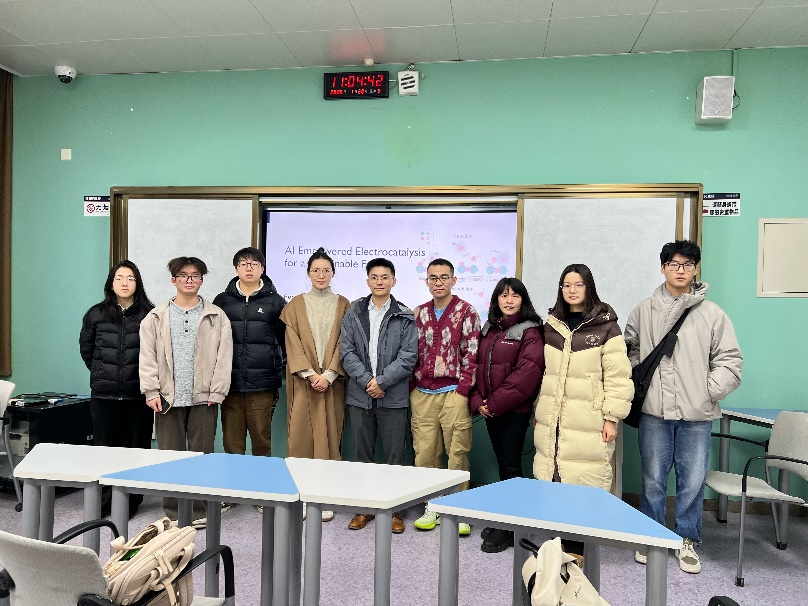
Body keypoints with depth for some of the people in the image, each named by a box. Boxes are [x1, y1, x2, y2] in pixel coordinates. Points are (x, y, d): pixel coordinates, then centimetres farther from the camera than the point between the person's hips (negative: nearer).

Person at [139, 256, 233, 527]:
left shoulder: (216, 316, 4)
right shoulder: (157, 317, 7)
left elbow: (224, 356, -1)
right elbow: (147, 356, 3)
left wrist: (217, 391, -7)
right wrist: (151, 391, -4)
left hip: (203, 397, -1)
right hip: (168, 397, 1)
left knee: (202, 454, 5)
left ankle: (199, 510, 17)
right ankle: (173, 510, 20)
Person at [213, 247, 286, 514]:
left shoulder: (275, 301, 7)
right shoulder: (222, 301, 10)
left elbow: (285, 340, 9)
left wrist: (279, 376, 6)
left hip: (262, 384, -1)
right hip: (230, 383, 1)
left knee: (262, 438, 5)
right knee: (232, 439, 5)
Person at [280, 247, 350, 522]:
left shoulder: (342, 304, 7)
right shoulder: (296, 305, 7)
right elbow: (292, 342, 0)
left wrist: (328, 375, -12)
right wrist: (310, 374, -11)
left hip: (332, 381, 0)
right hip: (303, 381, 0)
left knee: (329, 435, 1)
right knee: (300, 435, 0)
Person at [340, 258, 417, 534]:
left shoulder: (405, 317, 2)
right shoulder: (353, 314, 7)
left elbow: (408, 356, -5)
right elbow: (346, 351, 0)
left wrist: (382, 381, -12)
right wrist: (366, 380, -11)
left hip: (393, 397, -2)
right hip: (360, 395, 2)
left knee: (394, 456, 5)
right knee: (362, 454, 12)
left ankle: (395, 509, 19)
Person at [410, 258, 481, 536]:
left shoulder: (466, 311, -1)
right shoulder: (419, 313, 12)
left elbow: (471, 354, -5)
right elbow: (413, 352, 15)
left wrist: (462, 391, -10)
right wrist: (412, 388, 9)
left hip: (453, 393, -4)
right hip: (422, 394, 4)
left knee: (457, 453, 1)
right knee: (424, 452, 7)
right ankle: (432, 507, 21)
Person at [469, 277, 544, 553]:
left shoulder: (530, 332, -8)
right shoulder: (488, 330, 12)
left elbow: (528, 372, -17)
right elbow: (477, 365, 11)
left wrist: (495, 403, -16)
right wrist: (478, 401, -4)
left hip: (515, 409, -6)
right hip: (490, 409, 6)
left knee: (510, 466, -1)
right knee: (502, 464, 14)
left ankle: (508, 529, 10)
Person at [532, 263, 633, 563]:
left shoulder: (606, 326, -2)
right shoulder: (551, 325, 12)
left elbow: (618, 377, -5)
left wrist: (612, 417, -10)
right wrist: (537, 409, 17)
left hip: (588, 421, -4)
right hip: (552, 419, 4)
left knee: (583, 482, -4)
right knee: (553, 479, 7)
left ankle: (578, 547, 11)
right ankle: (559, 541, 21)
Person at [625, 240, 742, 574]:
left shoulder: (712, 313, 0)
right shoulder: (644, 310, 3)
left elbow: (729, 359, 2)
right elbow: (631, 350, 10)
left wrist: (709, 392, -6)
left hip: (697, 414, 0)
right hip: (654, 411, 1)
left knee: (693, 480, 8)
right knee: (653, 479, 10)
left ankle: (687, 540, 27)